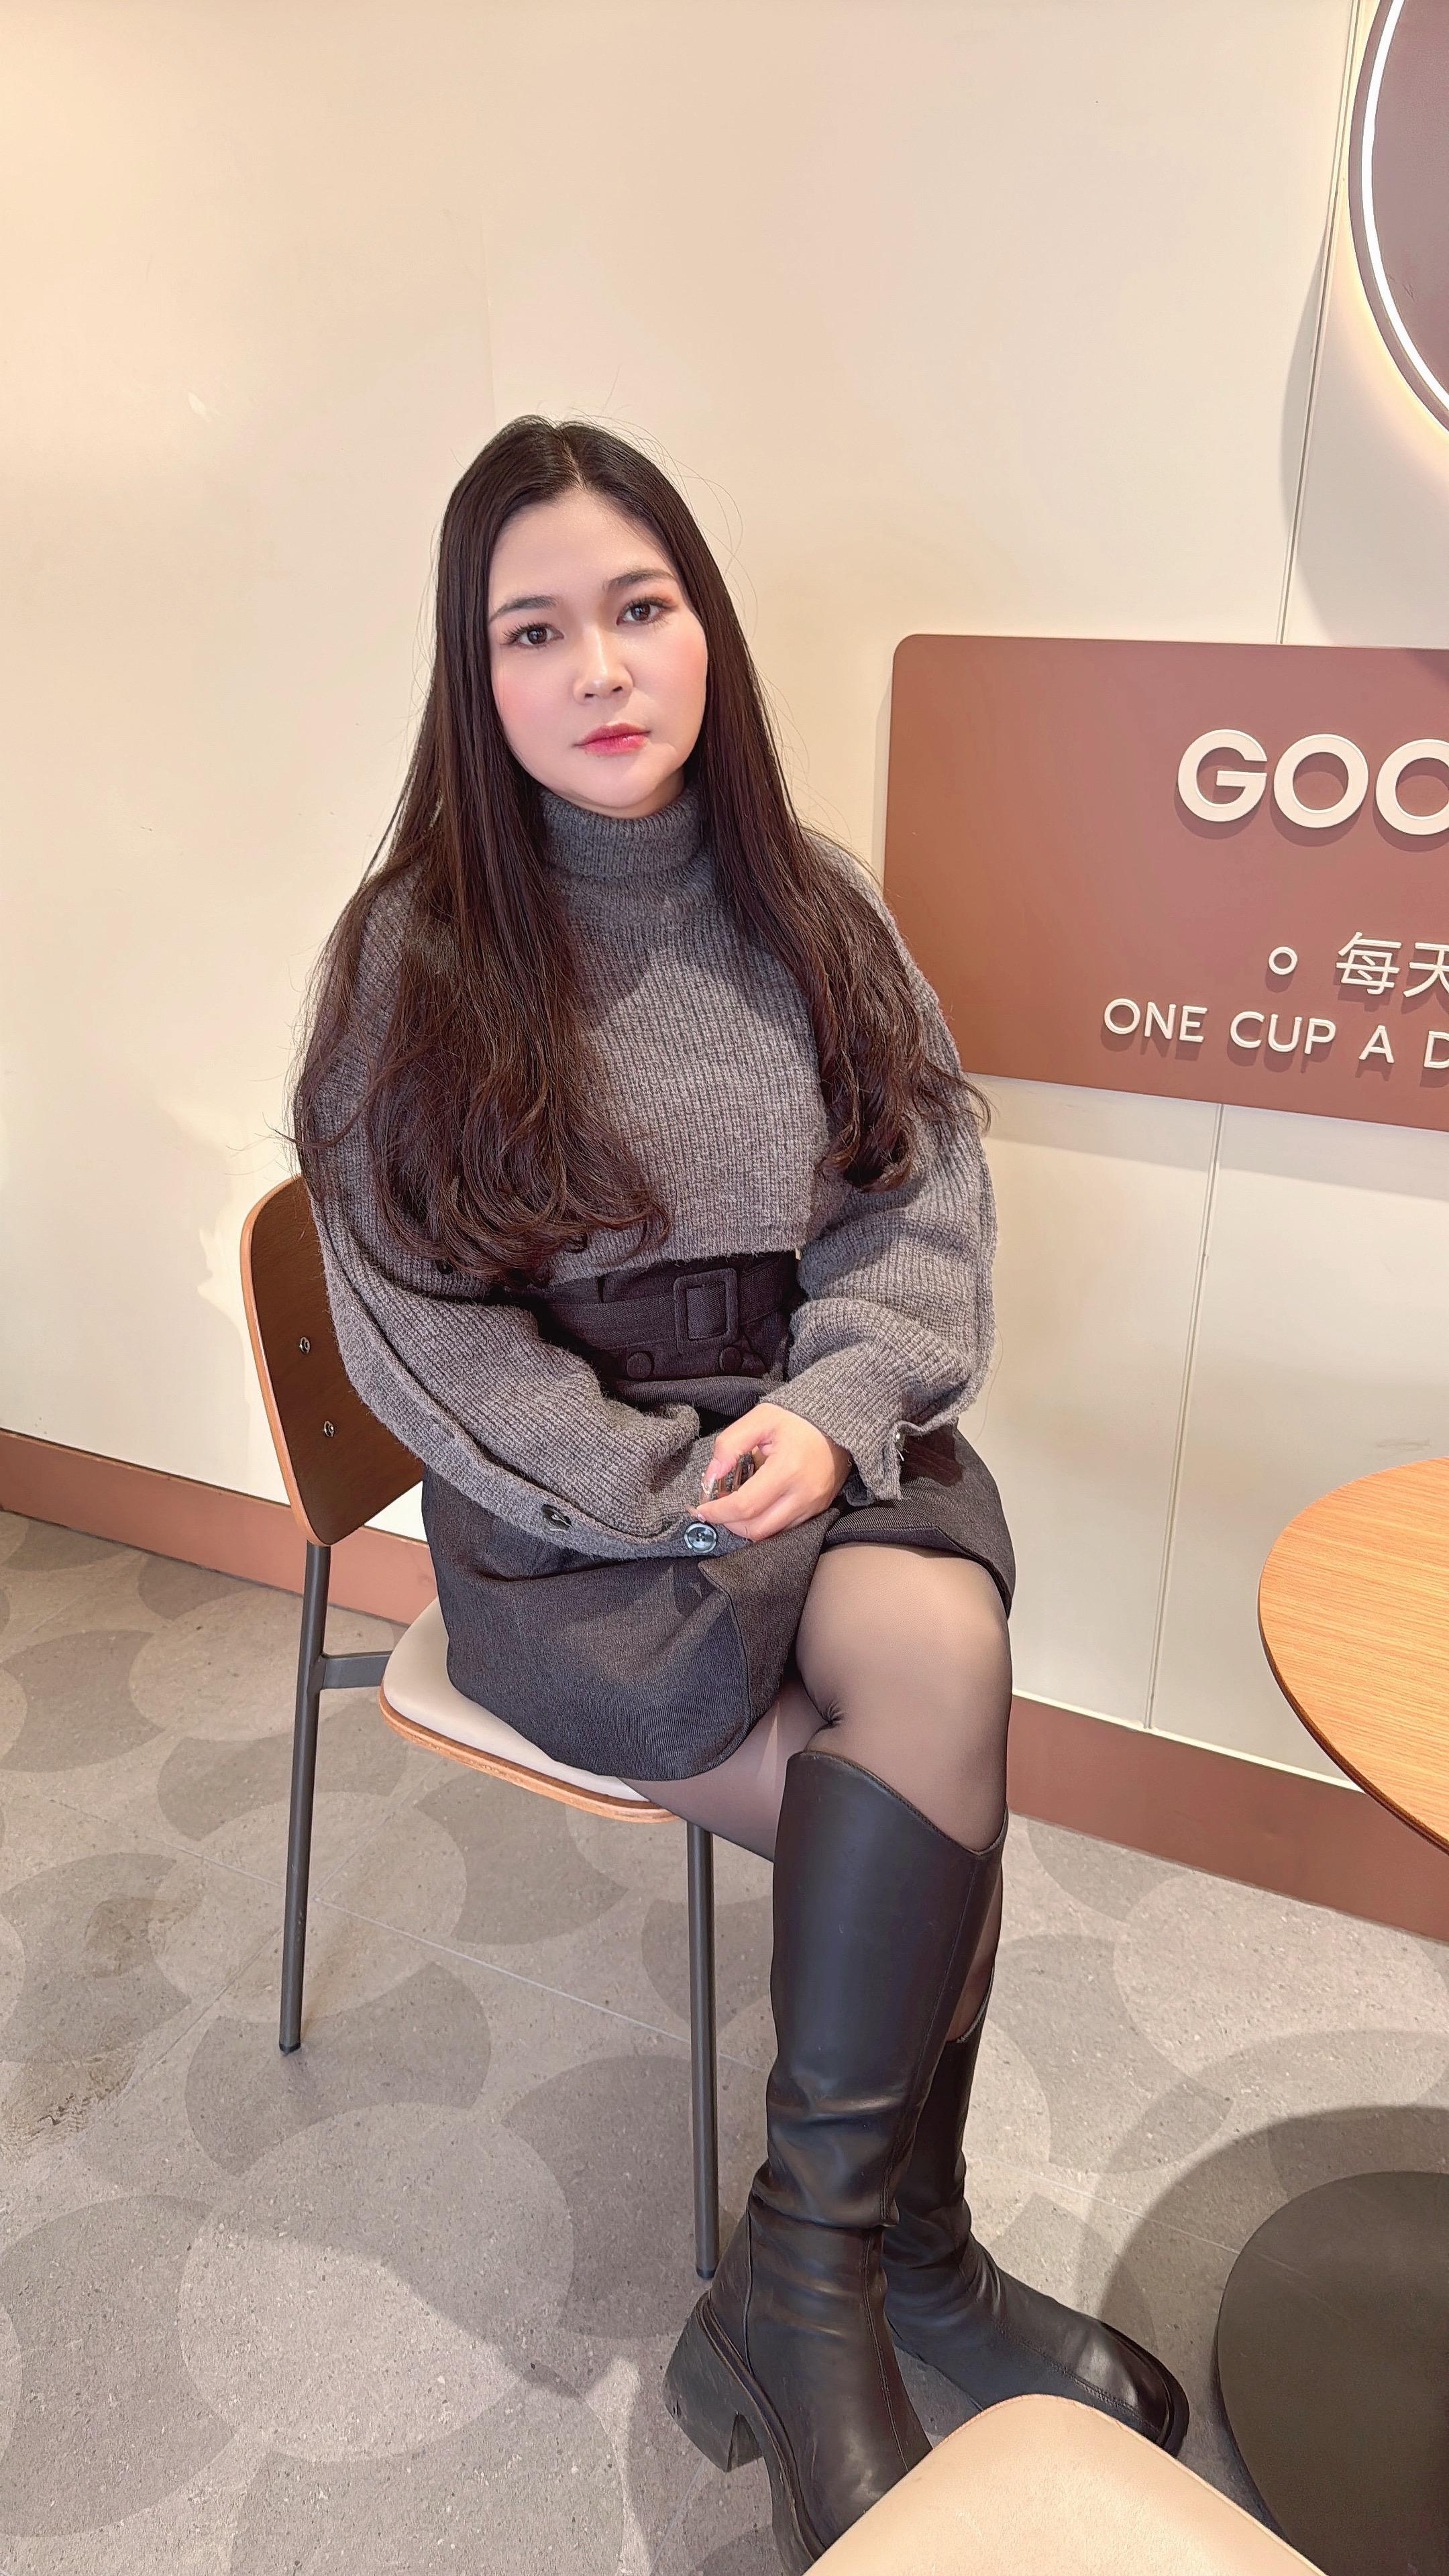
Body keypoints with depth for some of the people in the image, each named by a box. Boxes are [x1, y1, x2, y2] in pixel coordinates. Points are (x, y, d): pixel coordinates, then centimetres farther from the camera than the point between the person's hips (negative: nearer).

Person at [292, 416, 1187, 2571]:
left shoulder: (815, 911, 7)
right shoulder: (417, 951, -4)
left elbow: (928, 1204, 3)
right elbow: (418, 1328, -6)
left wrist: (831, 1414, -15)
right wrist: (674, 1491, -15)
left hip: (832, 1446, 4)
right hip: (562, 1522, -3)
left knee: (944, 1646, -27)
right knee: (940, 1811, -20)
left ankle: (804, 2295, -7)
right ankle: (909, 2266, 5)